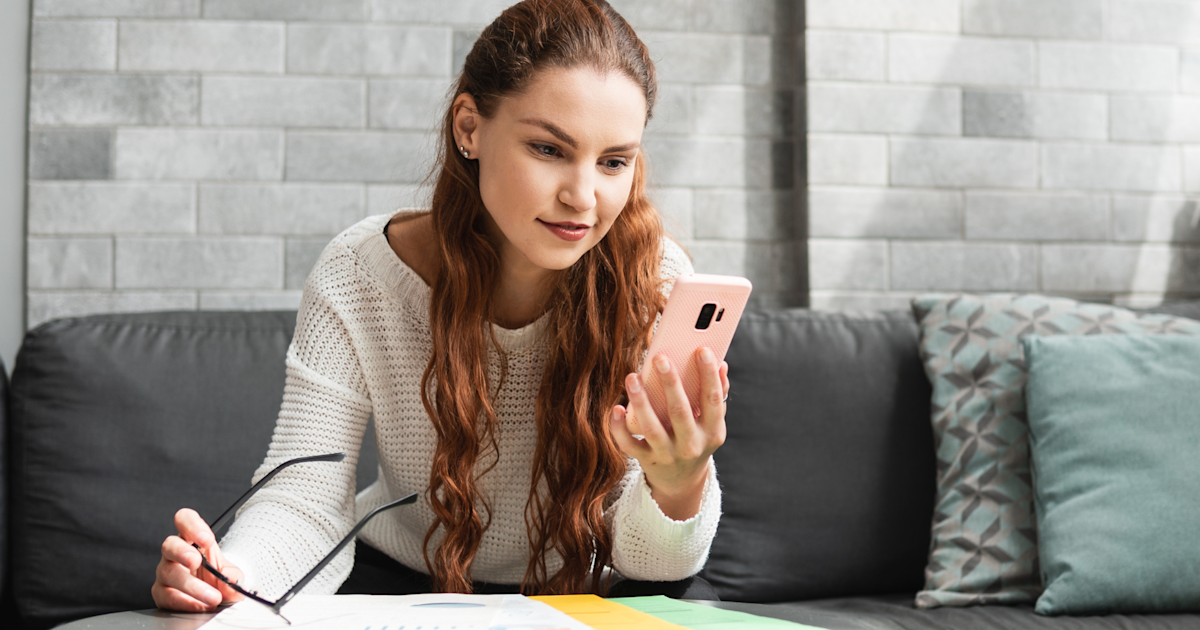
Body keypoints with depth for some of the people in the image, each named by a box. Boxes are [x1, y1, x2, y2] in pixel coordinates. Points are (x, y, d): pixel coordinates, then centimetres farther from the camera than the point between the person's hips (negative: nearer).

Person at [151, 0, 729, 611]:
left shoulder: (658, 283, -20)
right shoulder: (355, 277, -19)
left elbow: (649, 561, -20)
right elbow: (304, 501, -20)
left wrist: (681, 483, -44)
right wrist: (234, 578, -43)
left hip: (589, 587, 0)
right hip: (400, 577, 0)